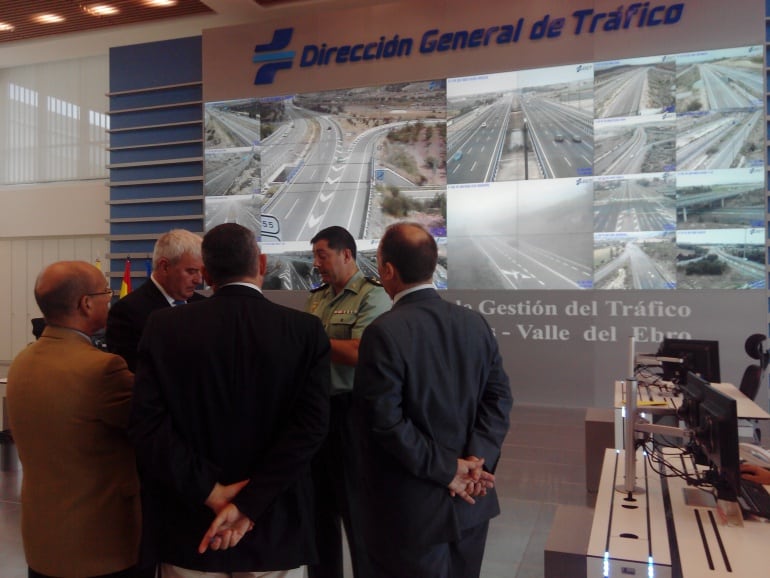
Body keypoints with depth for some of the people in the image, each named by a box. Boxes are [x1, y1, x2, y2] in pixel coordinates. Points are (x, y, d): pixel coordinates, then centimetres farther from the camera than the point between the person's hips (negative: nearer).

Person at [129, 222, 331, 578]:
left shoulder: (164, 327, -6)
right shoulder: (306, 331, -9)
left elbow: (148, 423, -12)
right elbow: (311, 425, -17)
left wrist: (209, 493, -11)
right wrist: (247, 505, -16)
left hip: (192, 524, 1)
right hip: (275, 525, 0)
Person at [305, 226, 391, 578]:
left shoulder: (372, 296, -12)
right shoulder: (317, 297, 11)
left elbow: (358, 353, -24)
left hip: (349, 411, -7)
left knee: (355, 506, 6)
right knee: (319, 500, 19)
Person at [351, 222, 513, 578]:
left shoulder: (384, 332, -19)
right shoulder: (476, 323, 0)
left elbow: (385, 419, -22)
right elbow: (499, 396, -2)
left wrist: (446, 470, -15)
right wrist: (477, 460, -9)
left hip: (412, 510, -6)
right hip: (471, 501, 6)